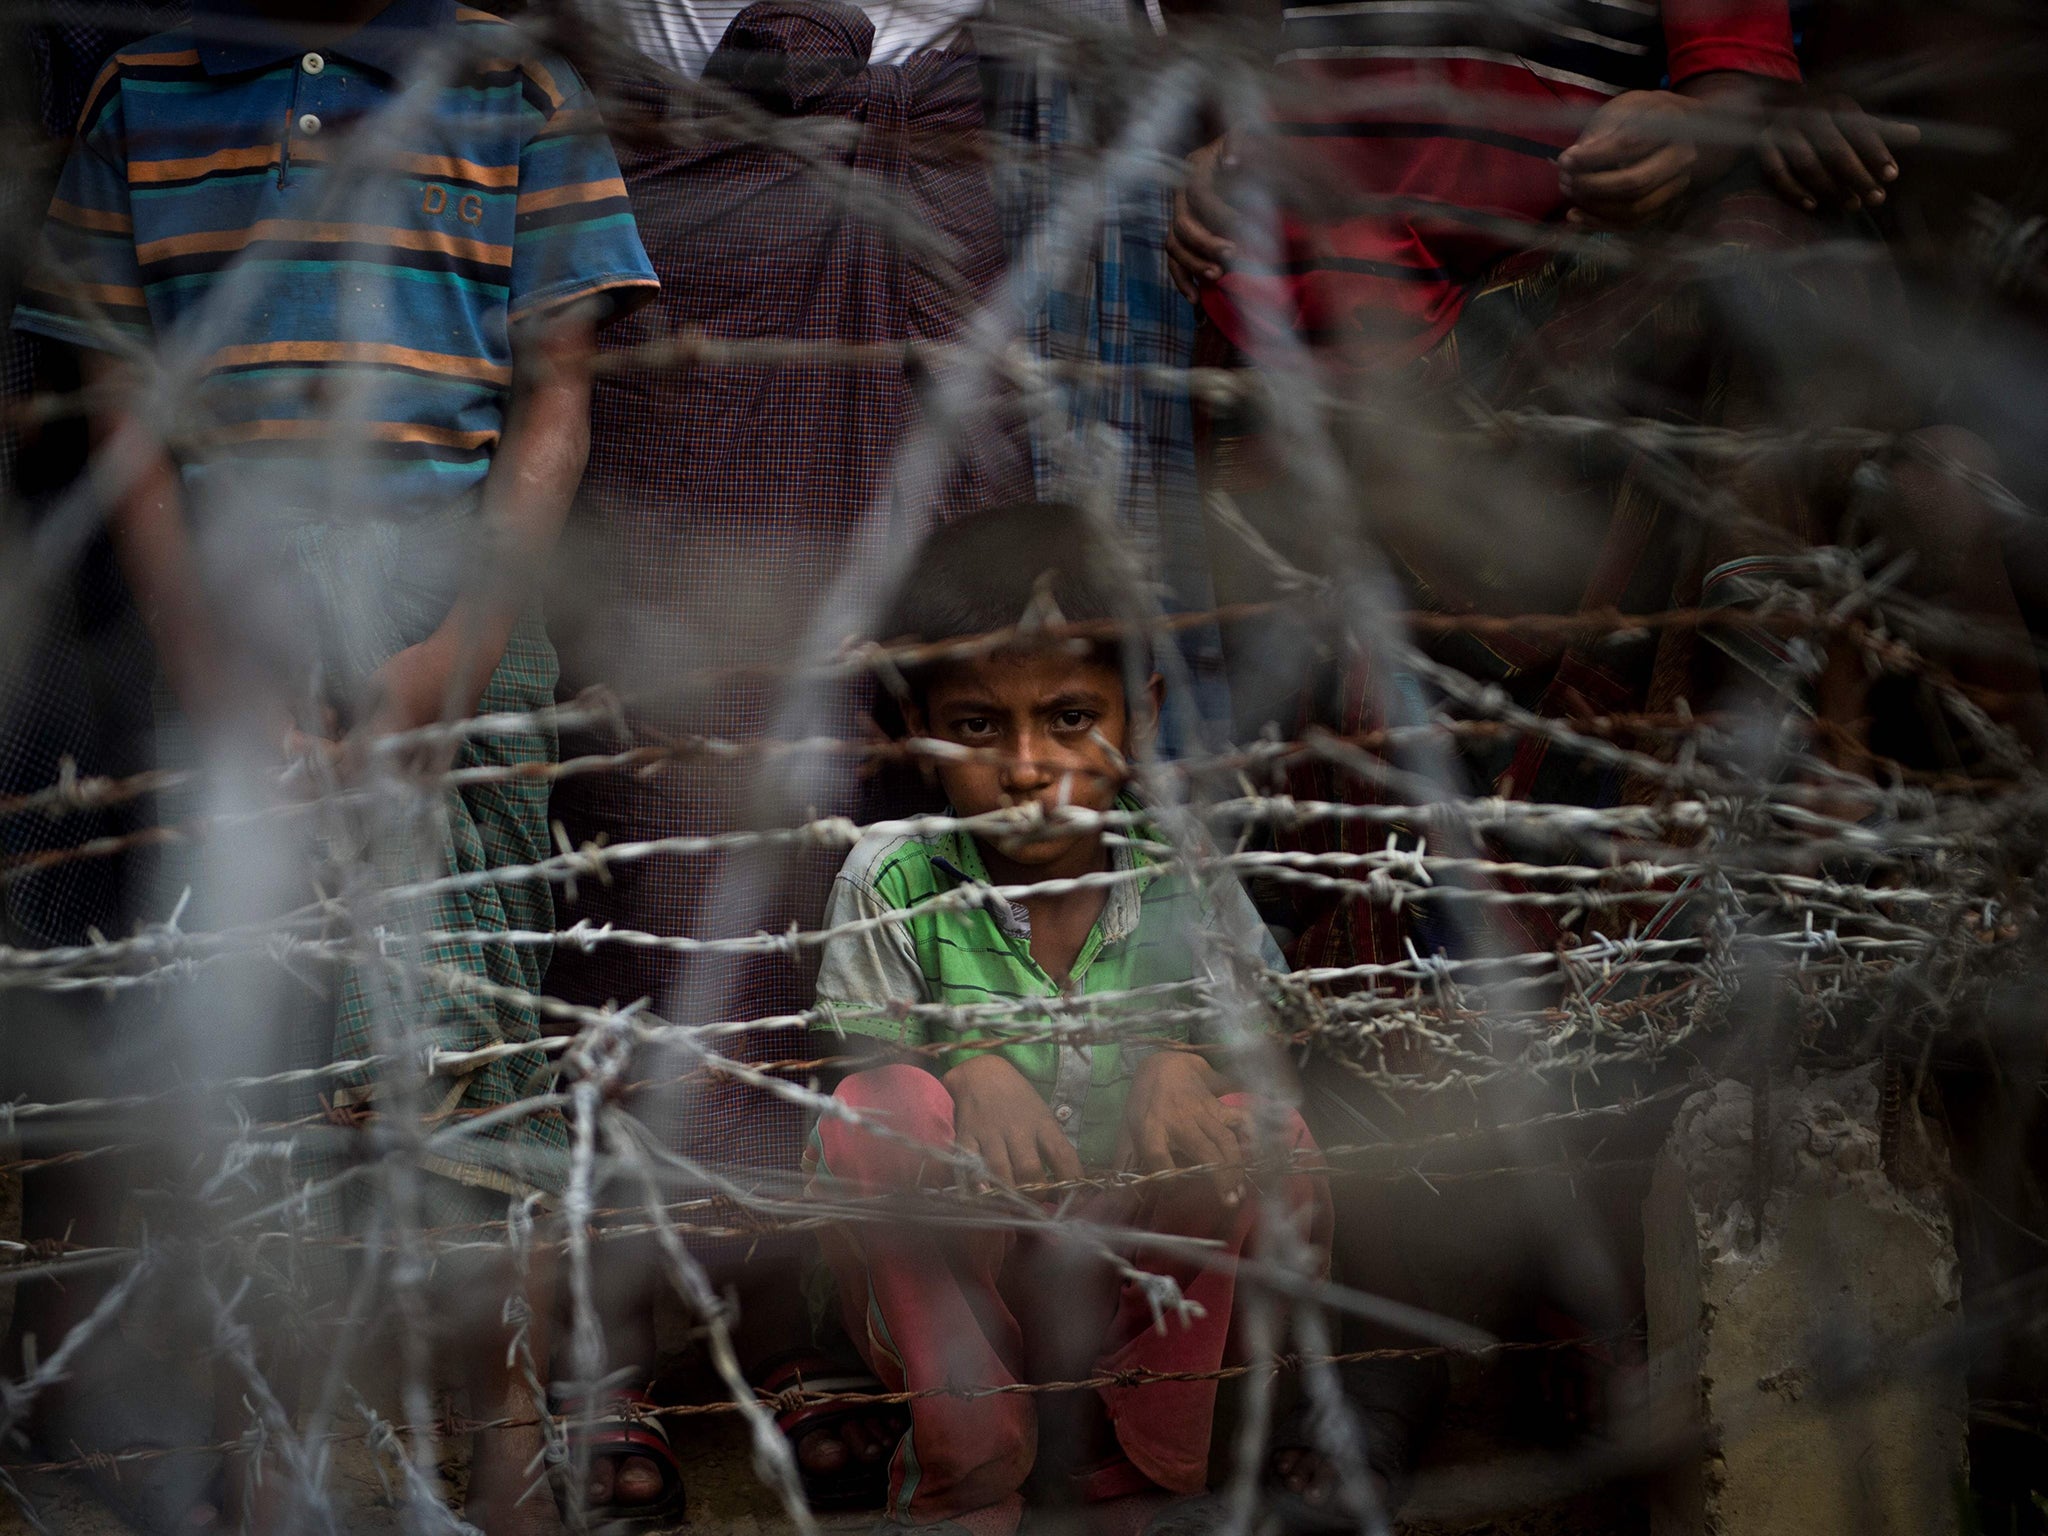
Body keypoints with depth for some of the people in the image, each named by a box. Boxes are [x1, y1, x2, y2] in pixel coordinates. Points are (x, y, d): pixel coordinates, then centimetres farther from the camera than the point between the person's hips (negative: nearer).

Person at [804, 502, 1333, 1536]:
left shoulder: (1183, 882, -6)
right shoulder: (889, 882, -9)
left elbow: (1264, 1031, -7)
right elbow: (867, 1062, -6)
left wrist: (1186, 1061, -29)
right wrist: (969, 1071, -28)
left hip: (1143, 1287, 1)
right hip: (943, 1298, -1)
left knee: (1248, 1137, -26)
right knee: (881, 1115, -28)